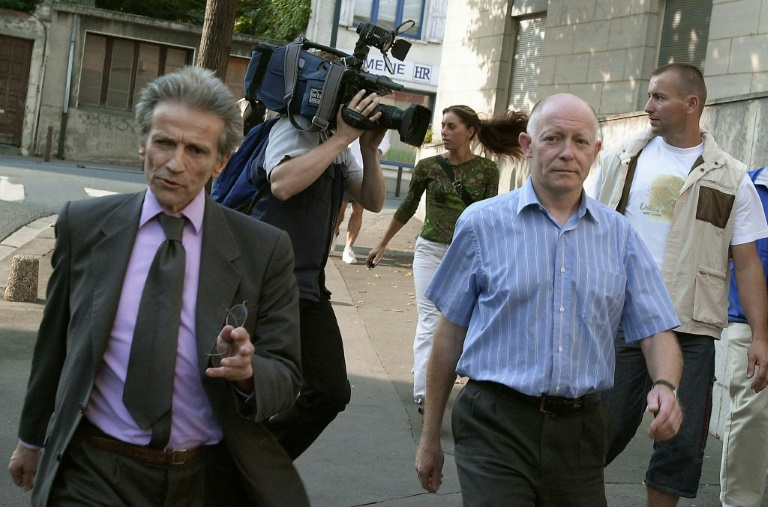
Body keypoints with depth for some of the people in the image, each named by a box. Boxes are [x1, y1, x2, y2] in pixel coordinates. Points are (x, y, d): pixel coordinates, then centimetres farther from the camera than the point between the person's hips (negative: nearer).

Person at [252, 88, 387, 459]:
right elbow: (282, 184, -29)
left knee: (331, 391, 7)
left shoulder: (338, 143, 13)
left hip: (309, 287, 8)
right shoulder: (293, 129, -10)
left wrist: (369, 150, -3)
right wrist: (342, 137, -23)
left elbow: (373, 202, 13)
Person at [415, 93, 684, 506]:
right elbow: (450, 333, 5)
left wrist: (665, 386, -15)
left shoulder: (618, 234, 8)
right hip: (496, 425, -3)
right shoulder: (483, 222, 1)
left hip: (579, 430, 3)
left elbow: (656, 330, 8)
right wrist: (430, 437, 7)